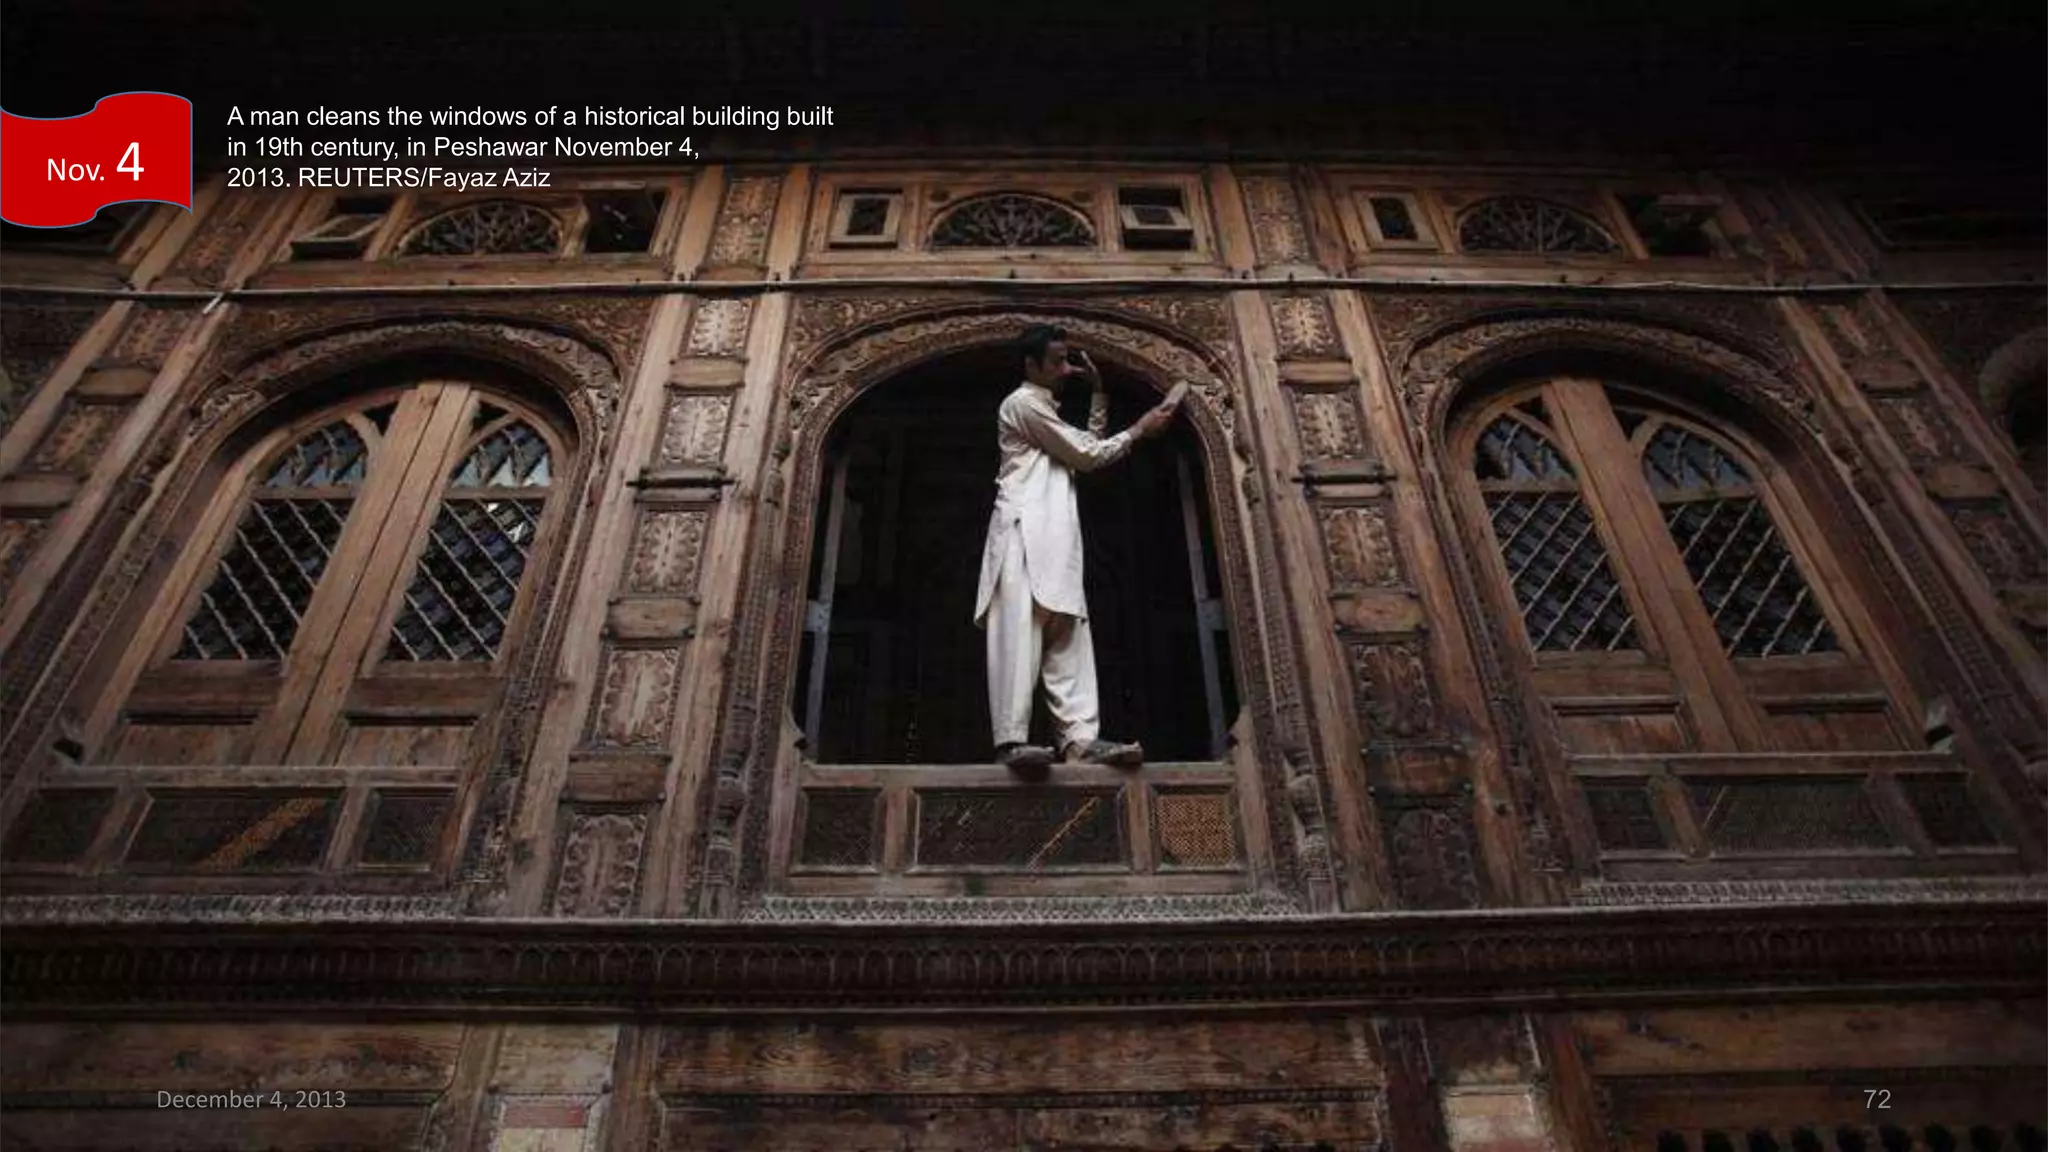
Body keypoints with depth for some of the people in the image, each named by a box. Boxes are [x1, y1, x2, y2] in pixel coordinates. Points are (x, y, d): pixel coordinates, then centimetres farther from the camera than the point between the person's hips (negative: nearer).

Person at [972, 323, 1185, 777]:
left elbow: (1090, 443, 37)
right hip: (1026, 530, -10)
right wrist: (1140, 429, 7)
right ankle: (1012, 740, -28)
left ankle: (1081, 738, -14)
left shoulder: (1045, 409, 31)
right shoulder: (1022, 402, 0)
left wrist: (1098, 391, 28)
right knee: (1021, 629, -20)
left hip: (1053, 535, 10)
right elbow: (1085, 455, -3)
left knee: (1067, 635, -5)